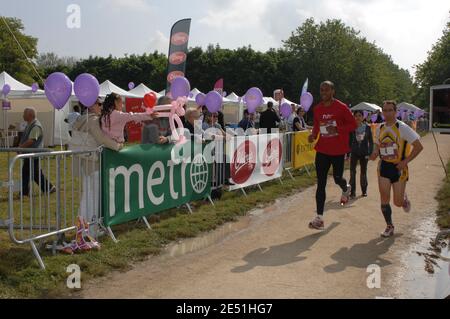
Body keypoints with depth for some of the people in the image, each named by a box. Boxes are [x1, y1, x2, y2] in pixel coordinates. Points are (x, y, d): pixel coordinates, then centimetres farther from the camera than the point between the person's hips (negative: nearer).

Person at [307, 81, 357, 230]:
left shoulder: (341, 107, -10)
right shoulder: (317, 109, 4)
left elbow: (353, 124, -7)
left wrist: (337, 129, -21)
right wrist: (313, 135, -2)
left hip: (338, 150, -3)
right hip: (322, 150, 3)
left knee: (337, 178, 9)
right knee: (321, 183, -3)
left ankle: (346, 189, 50)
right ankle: (319, 218, -2)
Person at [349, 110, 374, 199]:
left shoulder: (367, 128, 0)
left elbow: (371, 141, 4)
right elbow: (349, 141, 2)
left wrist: (370, 152, -3)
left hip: (364, 152, 1)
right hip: (354, 152, -1)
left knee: (363, 171, 11)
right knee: (352, 171, -11)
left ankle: (364, 190, 25)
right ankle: (353, 191, -8)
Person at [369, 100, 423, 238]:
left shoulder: (402, 128, -12)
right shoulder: (380, 129, 5)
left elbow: (419, 146, -10)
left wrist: (405, 161, -16)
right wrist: (375, 153, -2)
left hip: (399, 167, -4)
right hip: (384, 166, 4)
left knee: (398, 202, 0)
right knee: (384, 199, -3)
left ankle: (404, 198, 37)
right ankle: (389, 227, 12)